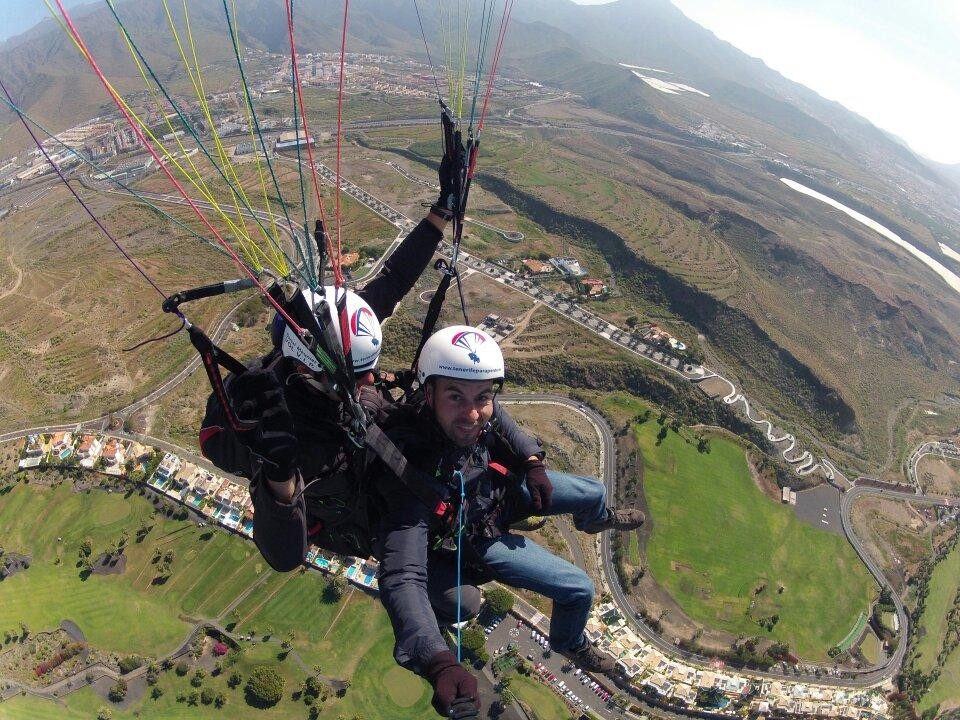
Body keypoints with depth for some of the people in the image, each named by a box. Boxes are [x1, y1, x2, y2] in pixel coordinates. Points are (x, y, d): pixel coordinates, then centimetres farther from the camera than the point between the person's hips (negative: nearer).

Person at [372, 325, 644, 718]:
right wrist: (440, 664, -64)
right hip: (476, 539, -5)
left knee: (594, 493, 18)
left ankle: (596, 520, 59)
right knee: (578, 588, -2)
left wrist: (532, 463, -10)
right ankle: (569, 644, 35)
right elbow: (402, 577, -53)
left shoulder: (481, 409, -28)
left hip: (495, 486, 5)